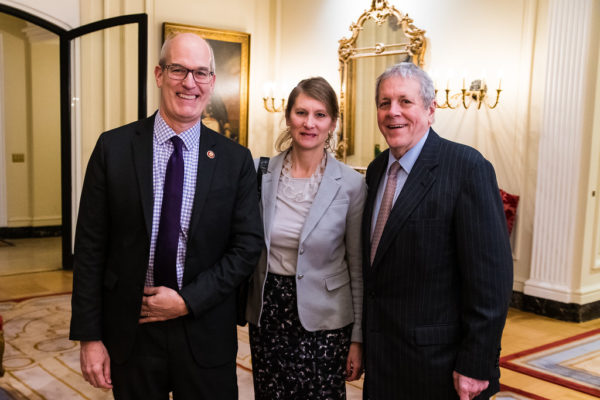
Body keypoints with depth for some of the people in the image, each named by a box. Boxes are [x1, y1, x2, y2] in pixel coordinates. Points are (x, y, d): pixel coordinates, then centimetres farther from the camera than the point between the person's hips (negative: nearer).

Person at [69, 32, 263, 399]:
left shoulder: (235, 159, -3)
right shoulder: (113, 148, -4)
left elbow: (249, 245, -4)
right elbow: (90, 248, -3)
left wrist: (188, 300, -11)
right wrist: (89, 336, -4)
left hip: (205, 334, 0)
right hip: (130, 332, 0)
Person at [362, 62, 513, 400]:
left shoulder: (468, 167, -16)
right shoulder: (377, 170, 7)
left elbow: (491, 278, -18)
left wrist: (476, 368, -18)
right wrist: (367, 338, 11)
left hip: (439, 363, -6)